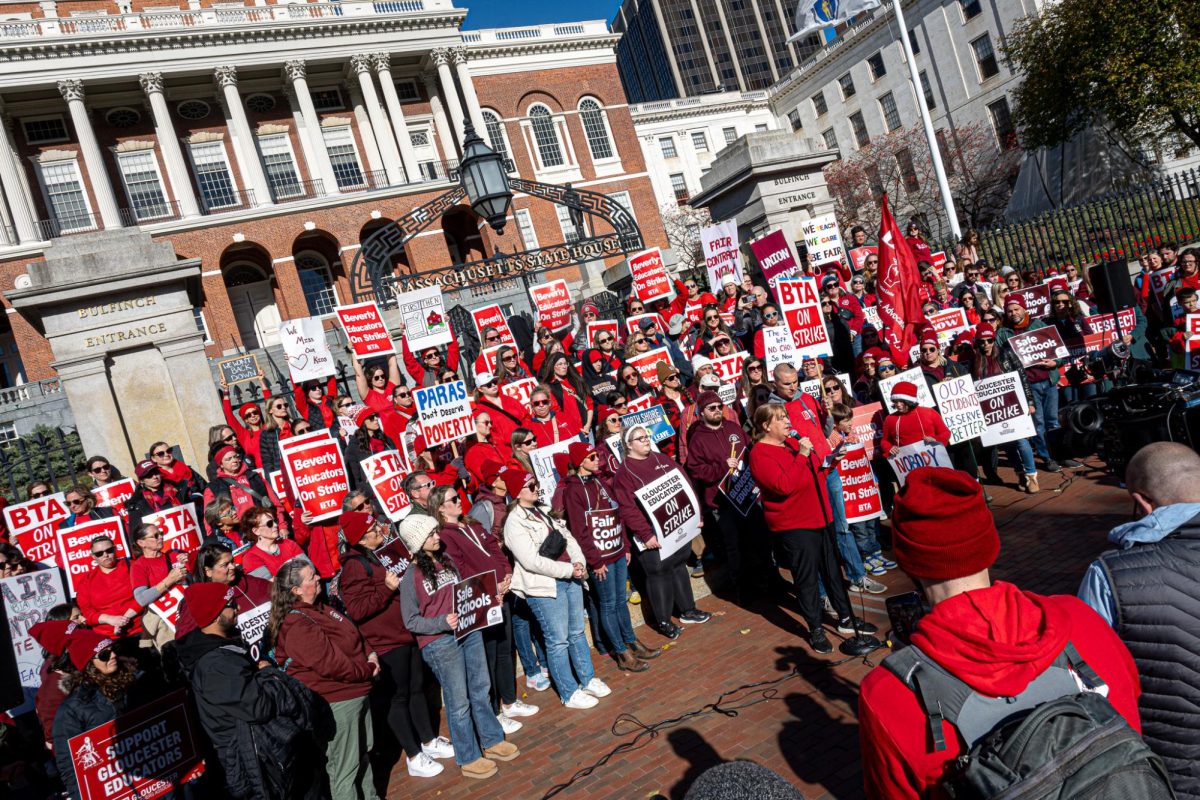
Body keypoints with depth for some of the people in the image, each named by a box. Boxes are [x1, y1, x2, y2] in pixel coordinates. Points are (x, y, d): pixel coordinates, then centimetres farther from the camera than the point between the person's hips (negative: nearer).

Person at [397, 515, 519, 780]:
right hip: (439, 643, -6)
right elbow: (411, 621, -9)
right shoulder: (410, 577, -11)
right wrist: (442, 622, -22)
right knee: (459, 702, 4)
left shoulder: (446, 559, 7)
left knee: (480, 690, 16)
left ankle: (492, 741, 32)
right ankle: (468, 759, 19)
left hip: (469, 631, 6)